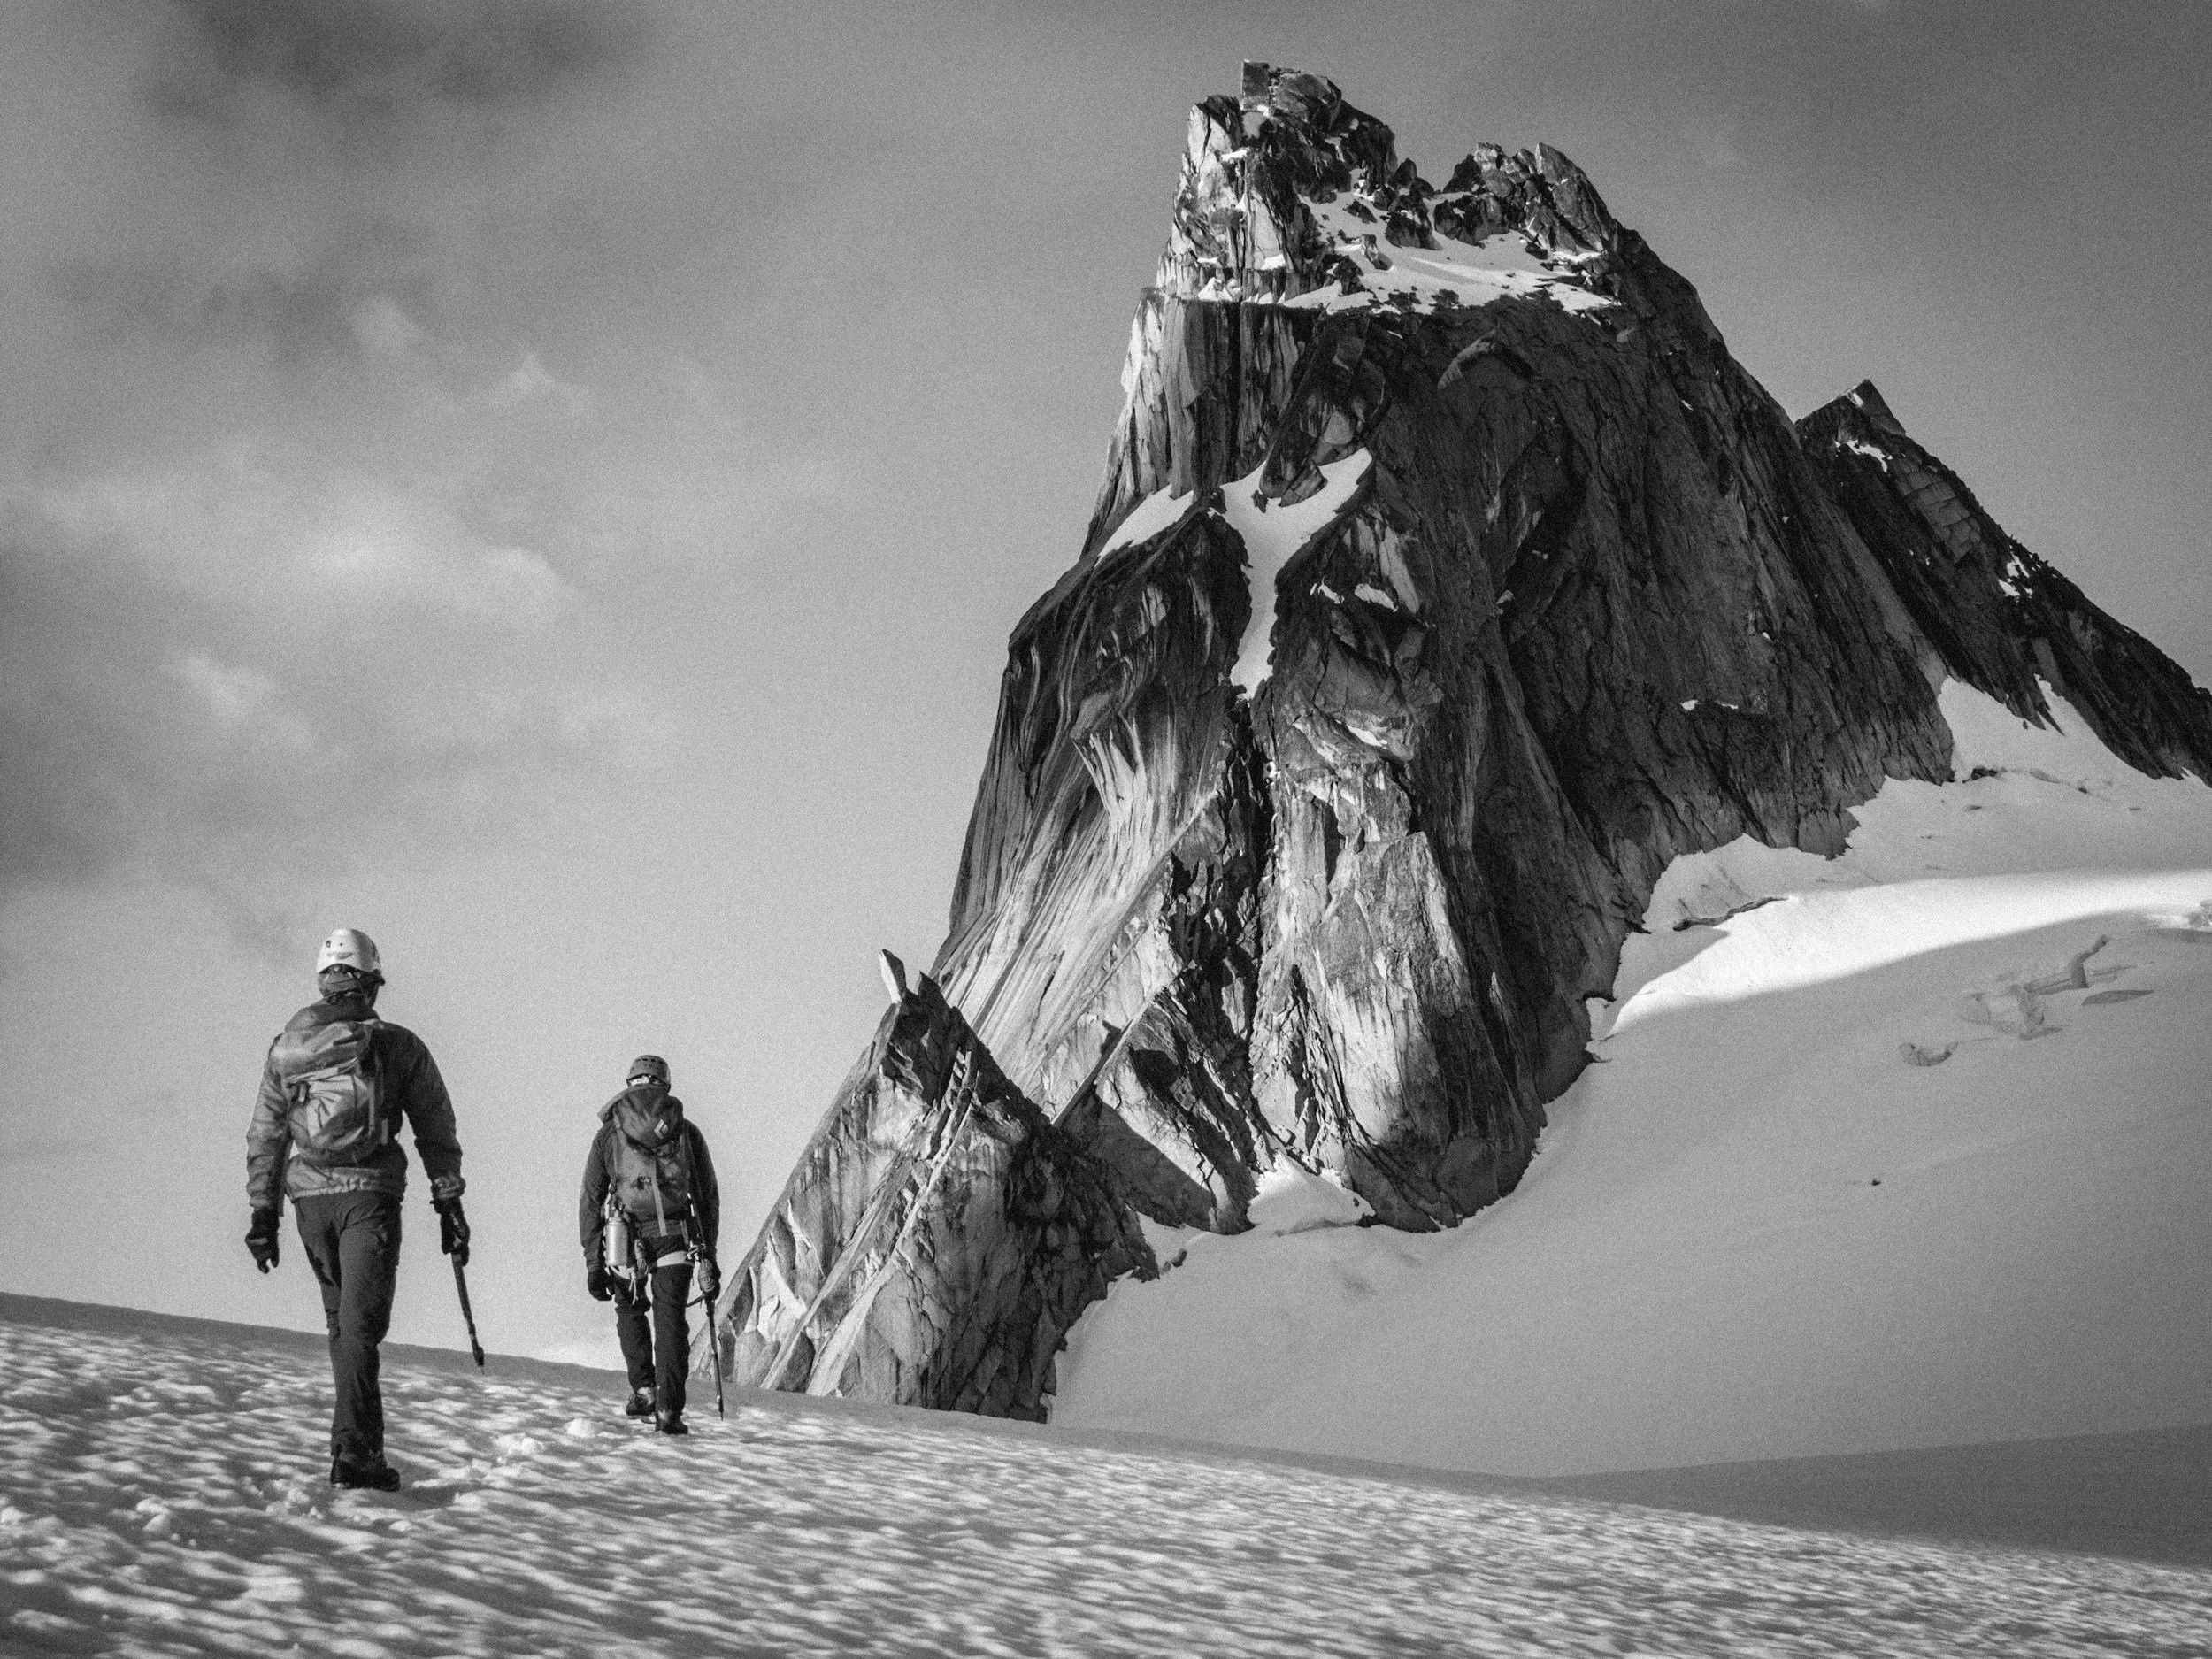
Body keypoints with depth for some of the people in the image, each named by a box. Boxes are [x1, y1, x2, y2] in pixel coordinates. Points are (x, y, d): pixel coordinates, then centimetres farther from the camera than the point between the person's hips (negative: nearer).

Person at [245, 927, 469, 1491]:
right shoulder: (399, 1046, 0)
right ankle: (353, 1449, -17)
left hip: (310, 1197, 4)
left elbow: (264, 1139, 12)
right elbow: (437, 1133, 3)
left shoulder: (285, 1048, 10)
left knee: (340, 1321, 16)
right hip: (371, 1195, -4)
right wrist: (449, 1205, 8)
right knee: (360, 1323, -7)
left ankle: (359, 1440, 20)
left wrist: (263, 1213, 17)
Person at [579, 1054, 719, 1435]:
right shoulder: (687, 1132, 12)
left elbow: (590, 1202, 8)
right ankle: (669, 1410, -3)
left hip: (624, 1241, 0)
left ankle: (644, 1392, 18)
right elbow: (709, 1197, 13)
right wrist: (708, 1257, 18)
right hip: (676, 1239, 0)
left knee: (630, 1311, 24)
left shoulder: (608, 1133, 10)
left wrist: (593, 1263, 11)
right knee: (670, 1320, 6)